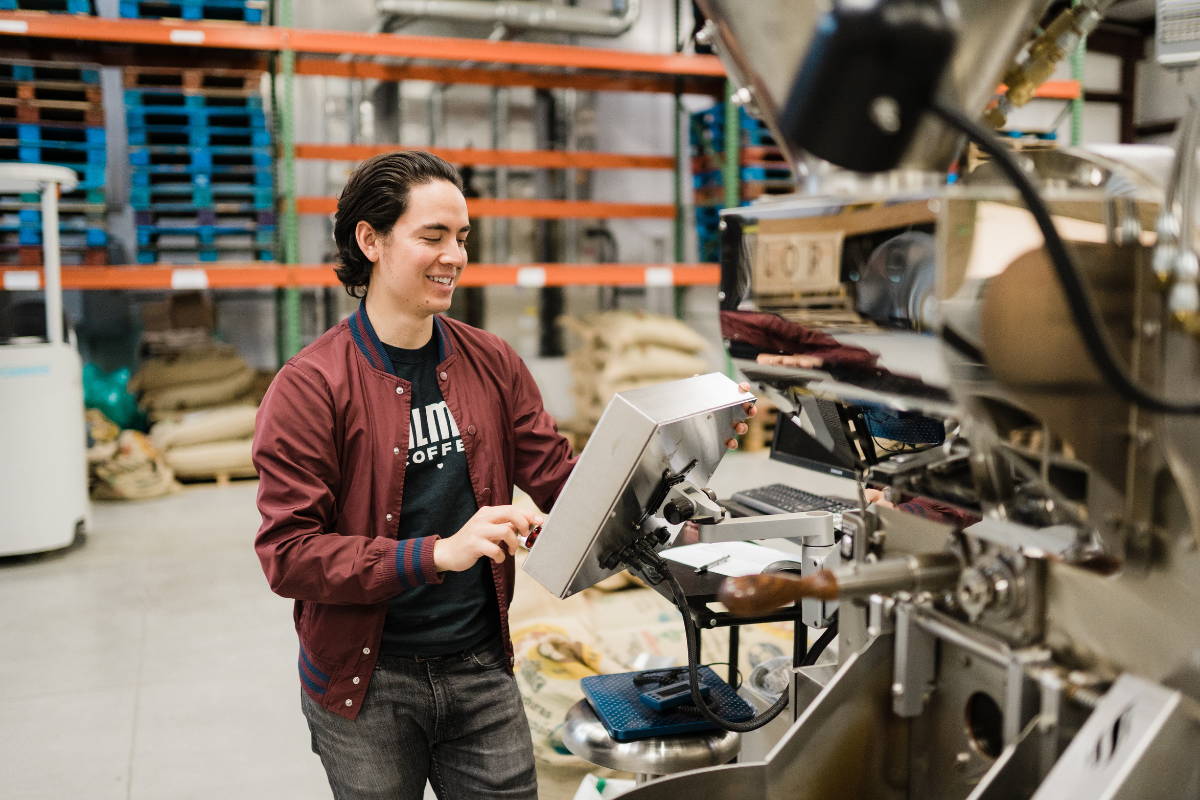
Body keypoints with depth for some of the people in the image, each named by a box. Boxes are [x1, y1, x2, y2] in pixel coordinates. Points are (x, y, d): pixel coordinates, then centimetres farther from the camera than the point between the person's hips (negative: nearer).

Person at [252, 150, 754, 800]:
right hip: (366, 683, -3)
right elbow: (288, 553, -17)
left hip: (482, 669, 4)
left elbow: (564, 482, 0)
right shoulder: (310, 387, -12)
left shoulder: (491, 363, 3)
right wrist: (439, 553, -27)